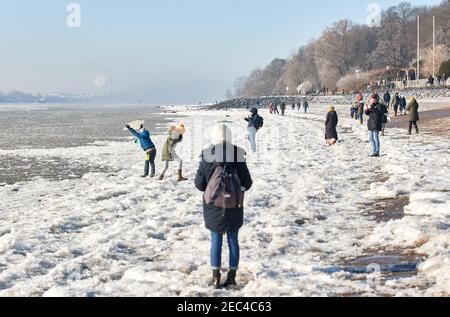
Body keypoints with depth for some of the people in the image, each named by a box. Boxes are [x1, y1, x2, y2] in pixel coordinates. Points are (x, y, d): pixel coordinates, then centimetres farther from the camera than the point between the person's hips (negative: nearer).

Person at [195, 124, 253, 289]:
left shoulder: (206, 155, -10)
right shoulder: (238, 155, -9)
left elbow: (199, 184, -4)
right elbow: (247, 183, -3)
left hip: (213, 206, 0)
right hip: (234, 206, 1)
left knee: (216, 240, 9)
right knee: (233, 240, 12)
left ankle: (216, 277, 11)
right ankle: (232, 276, 17)